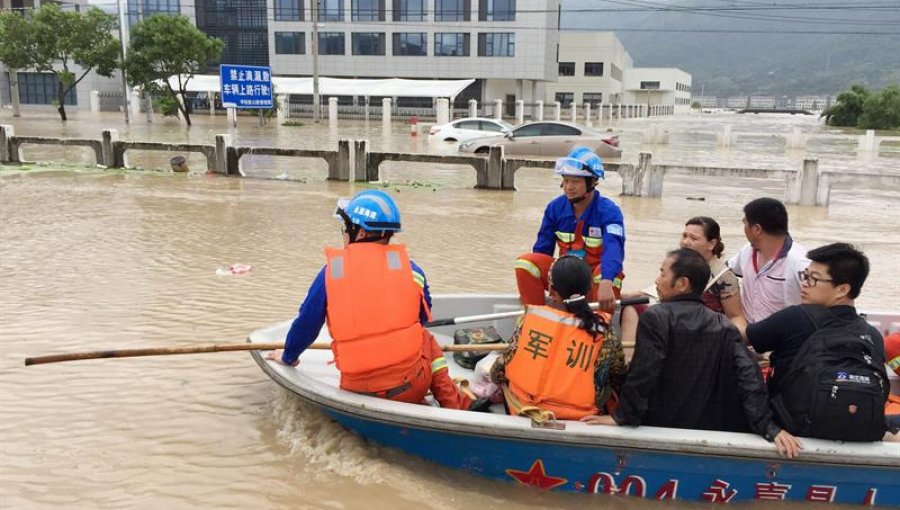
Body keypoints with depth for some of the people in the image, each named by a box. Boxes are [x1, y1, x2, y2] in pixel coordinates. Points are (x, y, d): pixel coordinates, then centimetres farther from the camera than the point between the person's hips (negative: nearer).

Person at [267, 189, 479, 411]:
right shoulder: (410, 269, 0)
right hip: (411, 386, 0)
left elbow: (305, 325, 6)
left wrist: (288, 357, 26)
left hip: (358, 391, 0)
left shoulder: (331, 272, -2)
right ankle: (456, 406, 20)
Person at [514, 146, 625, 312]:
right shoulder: (555, 207, -4)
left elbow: (614, 248, -35)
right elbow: (542, 249, 0)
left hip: (595, 277, -3)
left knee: (611, 274, -37)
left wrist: (606, 283, -54)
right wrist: (527, 288, -10)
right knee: (525, 261, -20)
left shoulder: (609, 211, -17)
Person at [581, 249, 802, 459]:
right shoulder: (725, 327, 1)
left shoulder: (655, 317, -13)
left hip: (662, 429, -4)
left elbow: (642, 373, -20)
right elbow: (749, 376, -9)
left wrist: (622, 416, -11)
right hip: (713, 431, 5)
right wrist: (768, 428, -11)